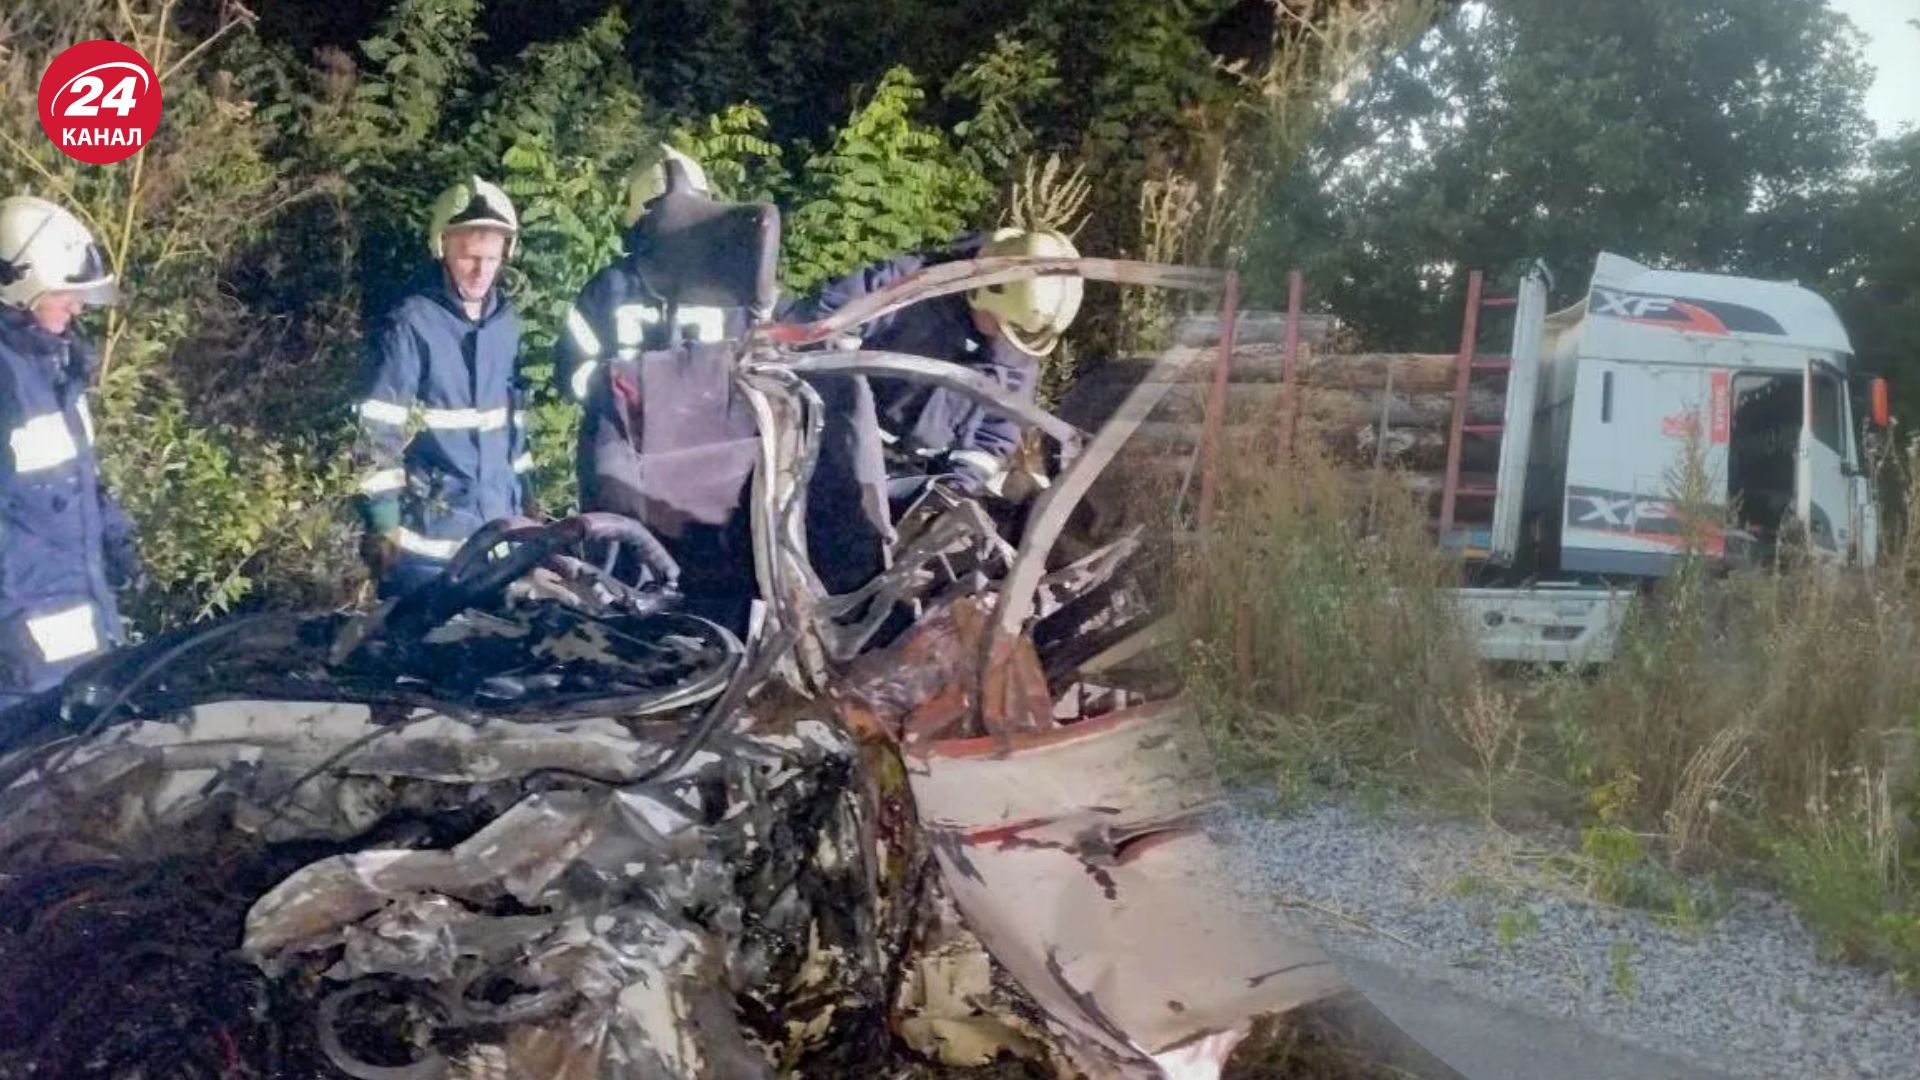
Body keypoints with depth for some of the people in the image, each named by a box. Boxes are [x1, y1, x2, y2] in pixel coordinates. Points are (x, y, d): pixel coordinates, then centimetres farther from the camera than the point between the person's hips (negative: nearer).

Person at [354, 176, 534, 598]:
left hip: (499, 531, 6)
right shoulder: (409, 326, -10)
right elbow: (378, 434, -12)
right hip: (428, 537, -6)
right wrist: (383, 525, -16)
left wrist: (526, 498, 17)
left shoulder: (506, 322, 9)